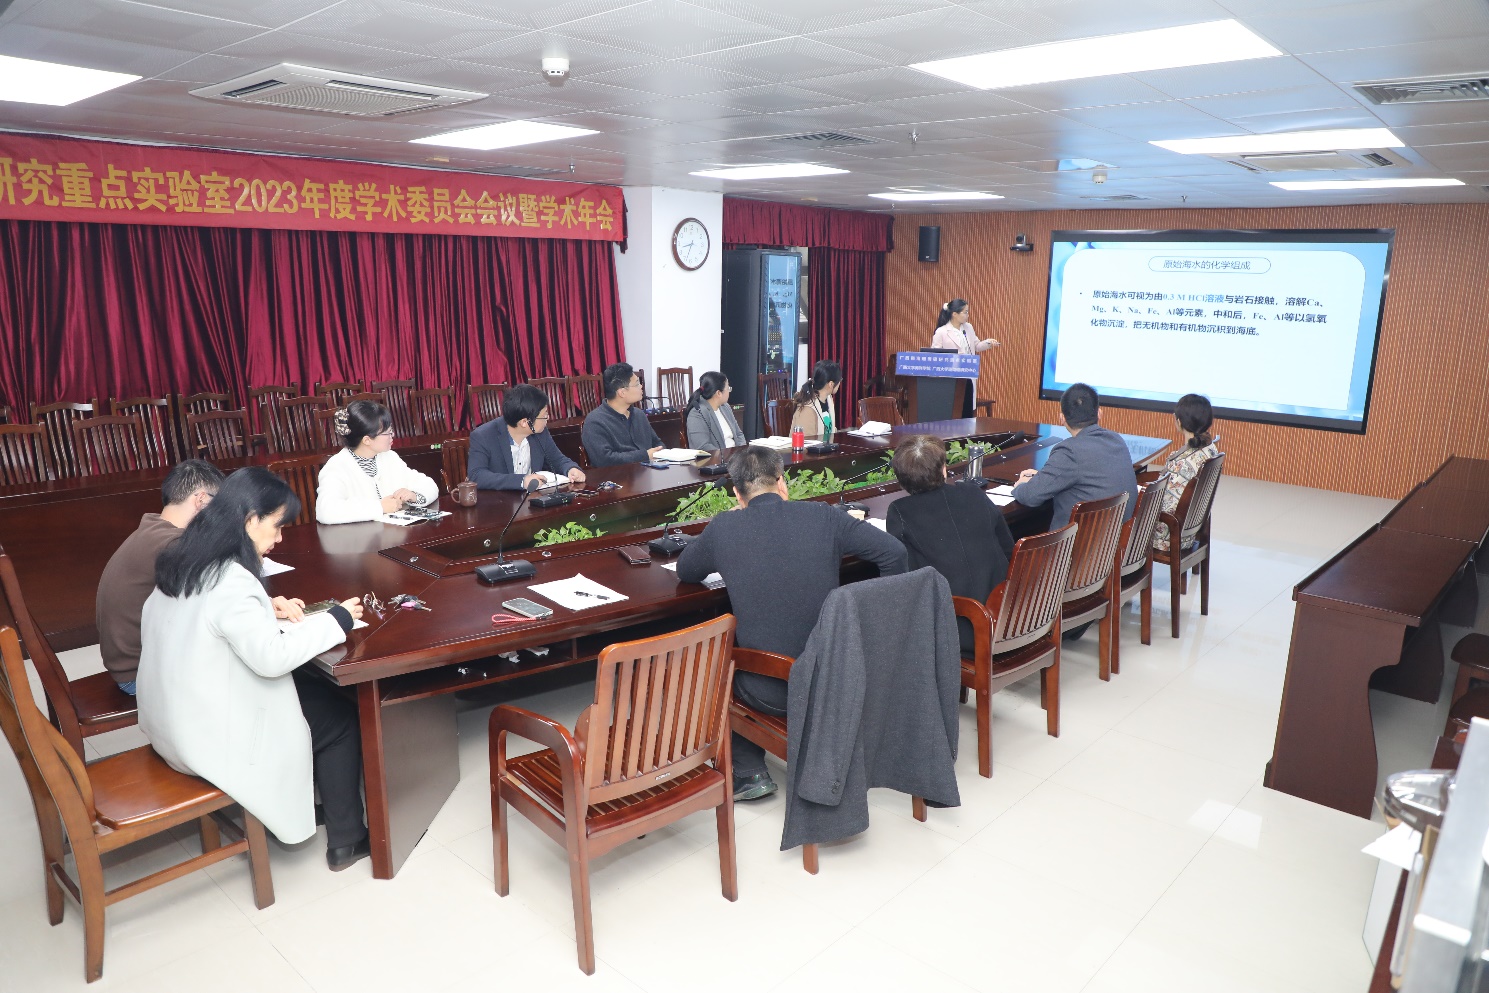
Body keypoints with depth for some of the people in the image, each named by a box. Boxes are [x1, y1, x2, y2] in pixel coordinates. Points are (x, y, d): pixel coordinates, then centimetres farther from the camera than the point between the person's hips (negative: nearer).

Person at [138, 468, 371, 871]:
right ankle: (346, 841, 17)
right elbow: (272, 656, -28)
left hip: (174, 721, 9)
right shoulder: (230, 579, -27)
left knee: (313, 688, 19)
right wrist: (335, 620, -18)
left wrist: (270, 610, 4)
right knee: (340, 717, 6)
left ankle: (301, 804, 29)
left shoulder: (185, 560, 2)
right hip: (211, 736, -9)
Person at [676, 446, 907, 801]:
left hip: (770, 694, -2)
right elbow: (893, 552, -3)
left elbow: (685, 572, 13)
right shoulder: (823, 516, -4)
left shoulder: (723, 528, -6)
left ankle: (749, 773, 25)